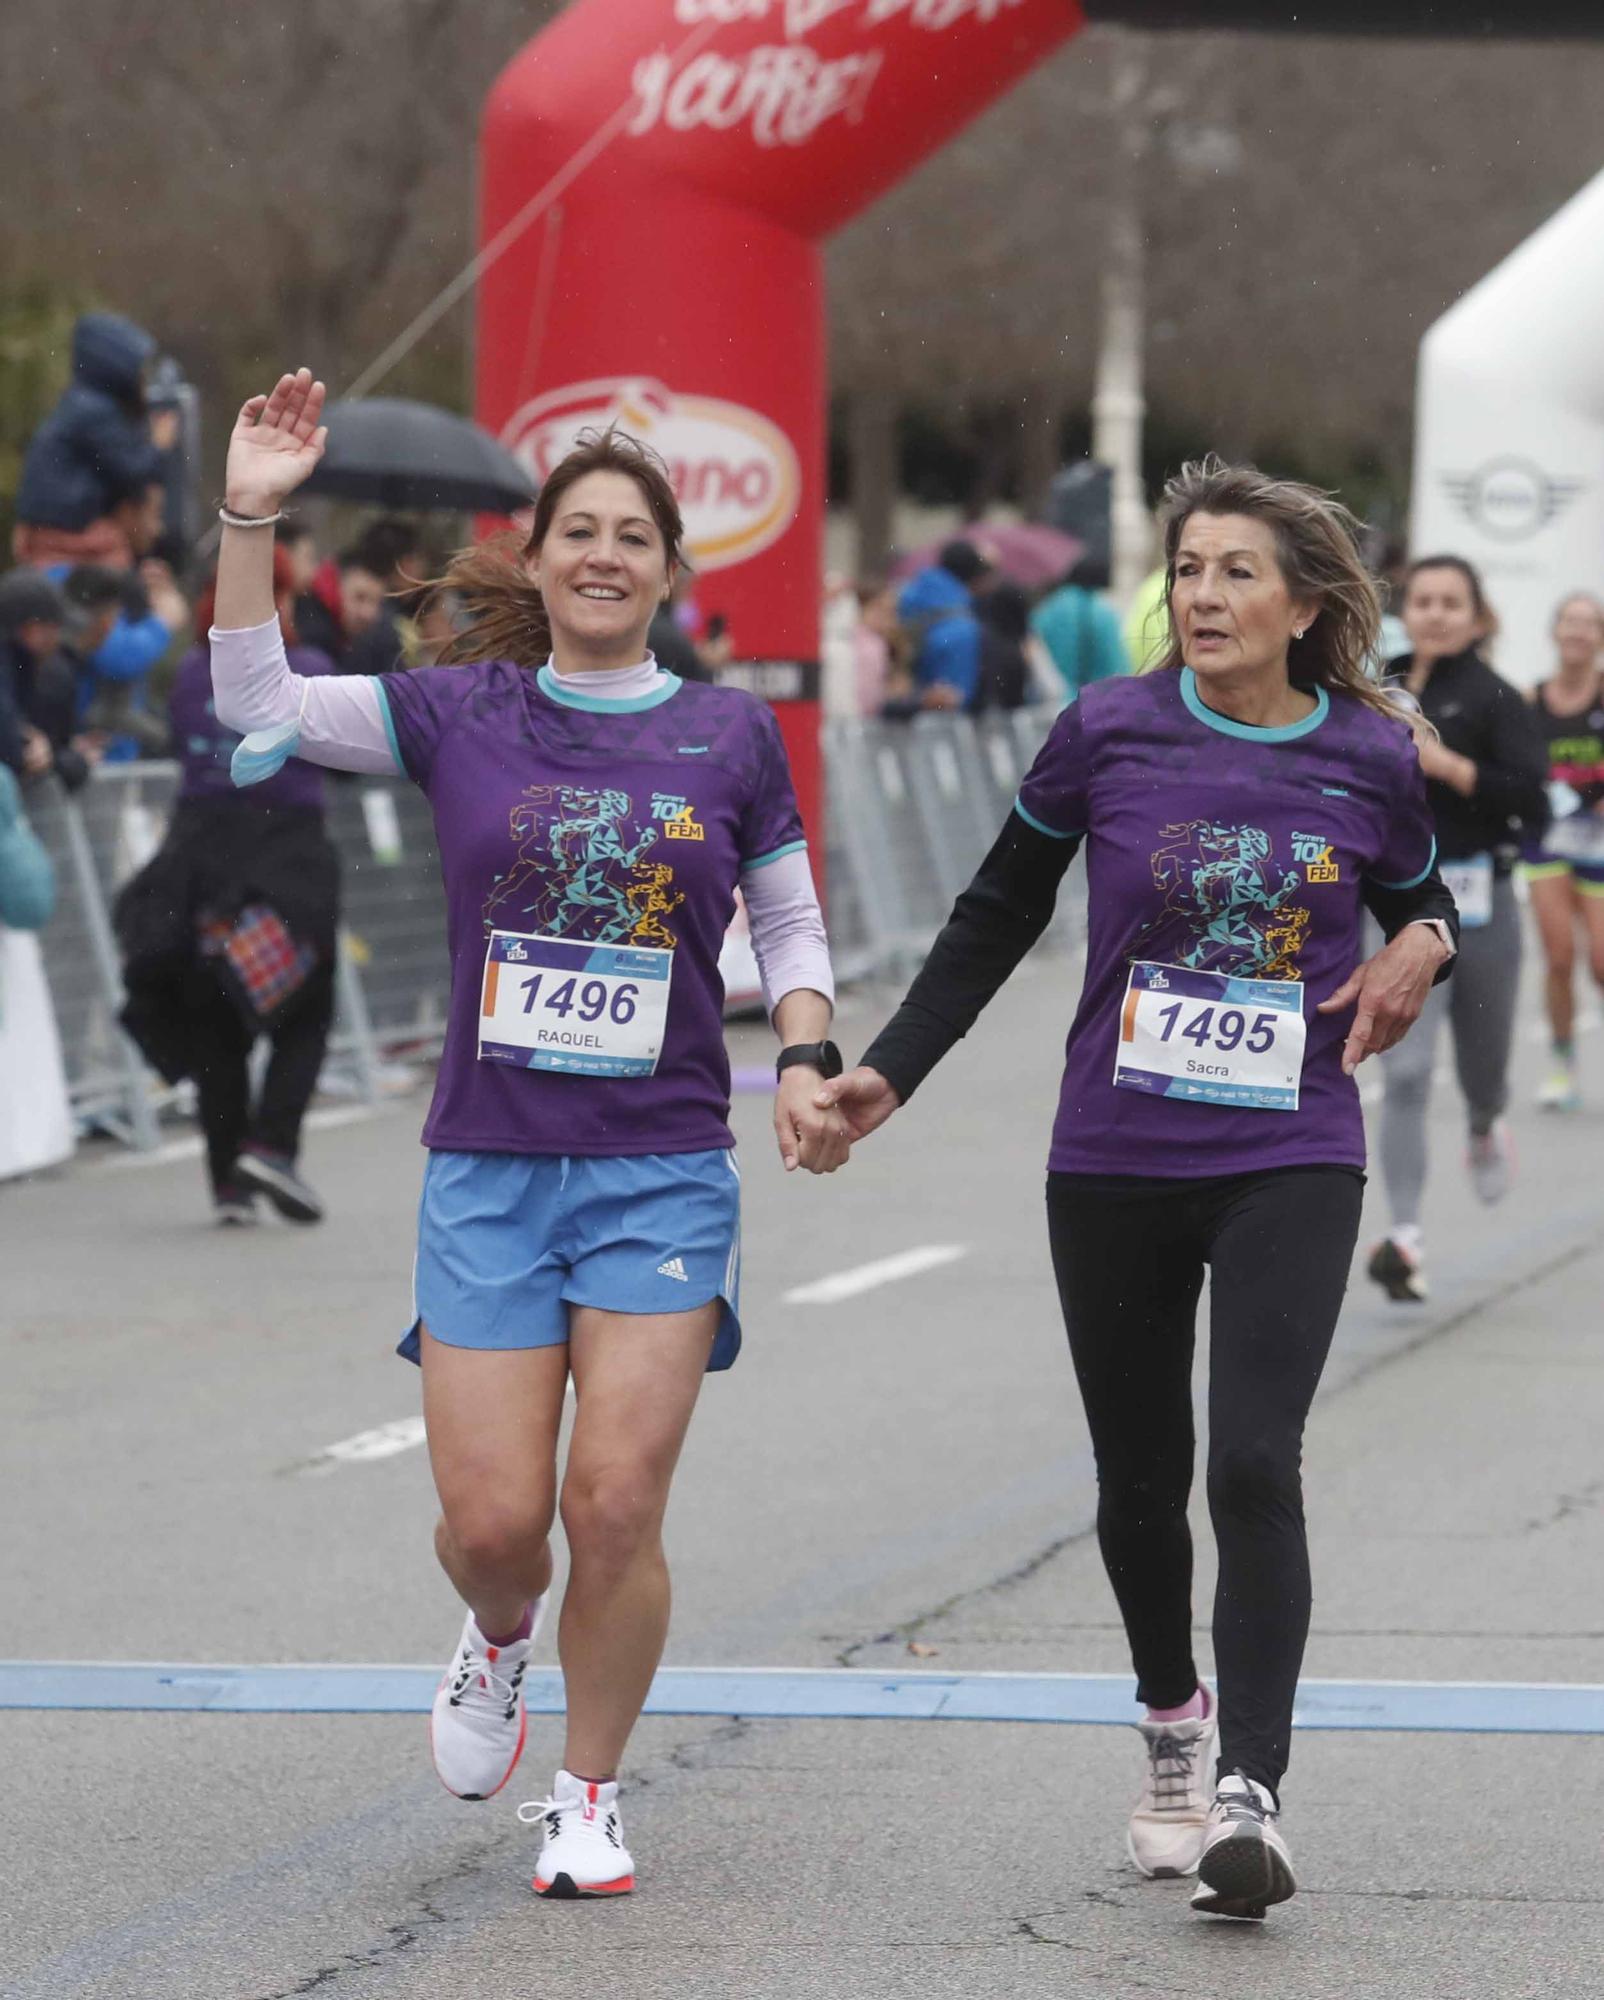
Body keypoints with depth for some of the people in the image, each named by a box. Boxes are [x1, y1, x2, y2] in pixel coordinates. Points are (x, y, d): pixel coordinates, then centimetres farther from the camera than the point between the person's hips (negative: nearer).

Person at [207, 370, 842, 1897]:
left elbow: (791, 927, 13)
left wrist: (806, 1062, -4)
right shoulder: (462, 716, 3)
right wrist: (249, 515, -16)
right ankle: (499, 1636, 33)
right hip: (487, 1167, 0)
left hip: (663, 1172, 0)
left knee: (616, 1507, -8)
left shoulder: (731, 736, 4)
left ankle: (589, 1796, 12)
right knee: (491, 1518, -4)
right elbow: (259, 705, -6)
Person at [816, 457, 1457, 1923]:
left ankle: (1250, 1795, -17)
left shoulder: (1370, 758, -2)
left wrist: (1421, 948, -6)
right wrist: (888, 1074, 1)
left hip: (1293, 1164, -1)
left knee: (1255, 1465, -17)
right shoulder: (1108, 735, -5)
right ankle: (1174, 1720, 38)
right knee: (1141, 1482, 12)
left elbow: (1417, 903, 18)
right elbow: (996, 921, 7)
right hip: (1115, 1166, 1)